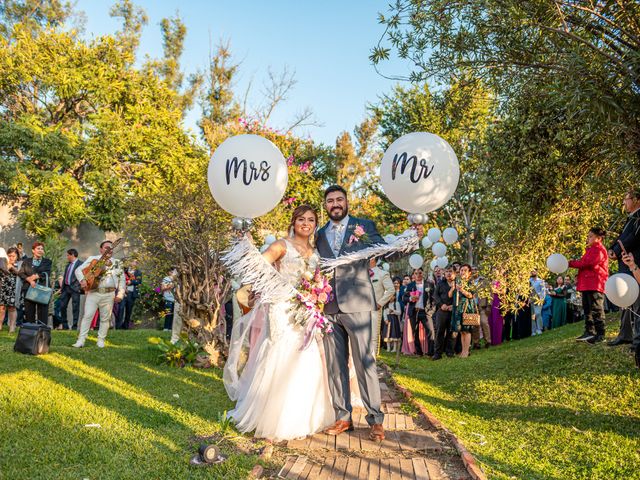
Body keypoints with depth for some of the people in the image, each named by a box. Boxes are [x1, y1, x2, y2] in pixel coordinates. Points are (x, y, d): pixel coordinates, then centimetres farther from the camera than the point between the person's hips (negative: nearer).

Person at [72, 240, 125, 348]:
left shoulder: (117, 263, 13)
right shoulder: (92, 259, 7)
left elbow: (122, 279, 12)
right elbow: (78, 270, 4)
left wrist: (120, 294, 2)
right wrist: (82, 280, -14)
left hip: (109, 295, 2)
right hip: (93, 292, -2)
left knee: (105, 318, 4)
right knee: (87, 316, -6)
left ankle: (101, 340, 14)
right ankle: (81, 340, -2)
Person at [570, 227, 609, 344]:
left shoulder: (599, 249, -9)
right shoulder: (590, 250, 24)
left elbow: (587, 263, -19)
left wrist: (570, 263, -13)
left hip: (595, 285, -10)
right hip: (586, 285, 10)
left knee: (596, 309, -9)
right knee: (587, 309, 12)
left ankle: (600, 334, -6)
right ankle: (589, 332, 17)